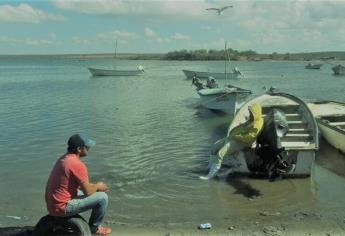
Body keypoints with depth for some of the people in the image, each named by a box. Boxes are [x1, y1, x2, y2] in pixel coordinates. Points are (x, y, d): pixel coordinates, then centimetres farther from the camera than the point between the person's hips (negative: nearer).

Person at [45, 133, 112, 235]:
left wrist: (95, 186, 14)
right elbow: (88, 192, -16)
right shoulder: (77, 164, -22)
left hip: (52, 204, 9)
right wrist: (98, 186, 5)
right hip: (62, 207, -9)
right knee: (102, 197, -5)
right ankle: (95, 227, 17)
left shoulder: (64, 158, 7)